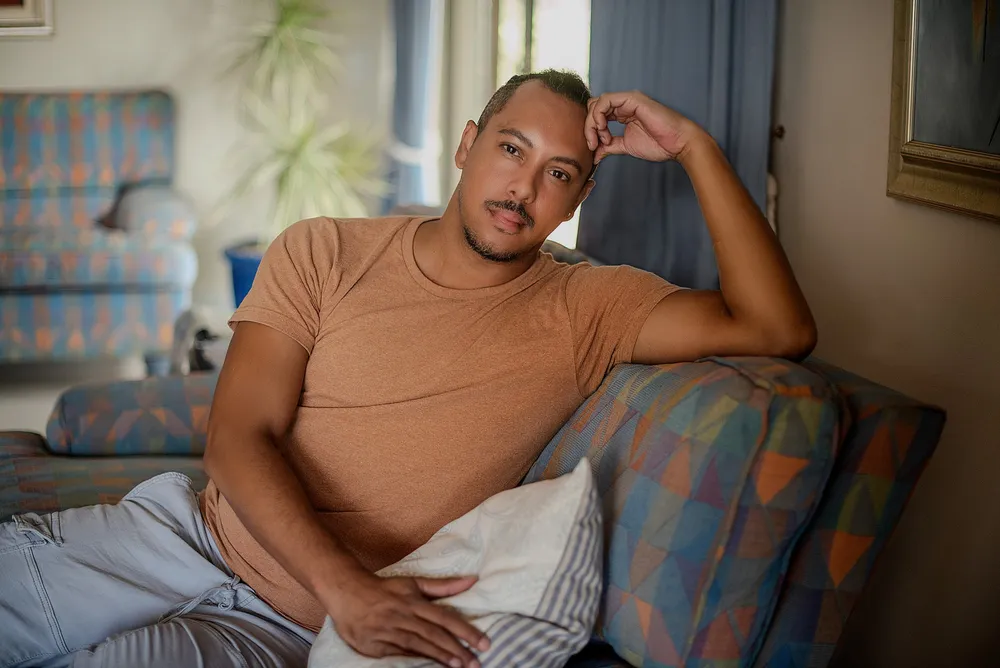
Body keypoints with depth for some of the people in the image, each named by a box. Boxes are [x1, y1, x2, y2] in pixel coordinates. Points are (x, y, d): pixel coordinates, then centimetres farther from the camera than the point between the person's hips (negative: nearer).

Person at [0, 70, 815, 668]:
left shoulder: (585, 310, -1)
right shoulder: (322, 253, 1)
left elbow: (780, 330, -12)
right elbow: (240, 435, -7)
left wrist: (693, 145, -13)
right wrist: (345, 586, -23)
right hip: (189, 532, 3)